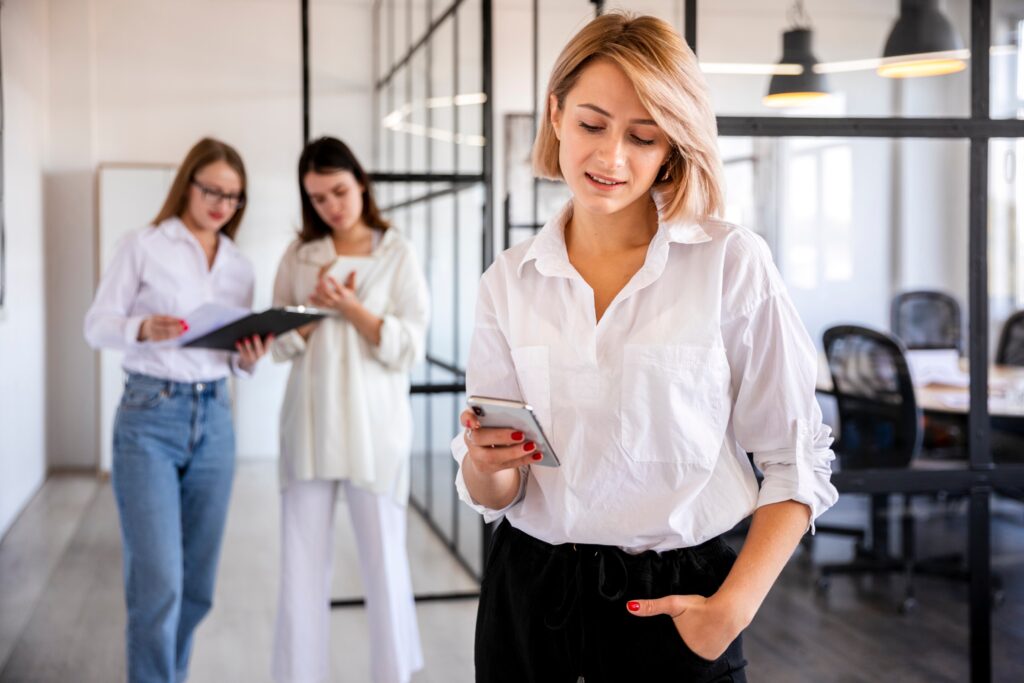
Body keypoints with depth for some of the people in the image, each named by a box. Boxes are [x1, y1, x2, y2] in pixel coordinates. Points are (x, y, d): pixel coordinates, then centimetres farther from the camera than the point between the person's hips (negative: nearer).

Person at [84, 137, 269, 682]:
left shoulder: (239, 266, 12)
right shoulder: (143, 247, 0)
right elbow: (97, 326, -2)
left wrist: (247, 359, -8)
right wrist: (142, 328, -23)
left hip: (215, 419, 5)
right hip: (150, 416, -5)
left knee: (197, 583, 8)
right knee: (158, 581, -11)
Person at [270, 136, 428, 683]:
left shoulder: (397, 253, 1)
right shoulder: (299, 255, 10)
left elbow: (409, 347, -5)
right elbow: (279, 342, 6)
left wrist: (351, 307, -15)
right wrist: (319, 306, -10)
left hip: (373, 423, -3)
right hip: (309, 422, 3)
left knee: (383, 557, 3)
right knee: (302, 560, 4)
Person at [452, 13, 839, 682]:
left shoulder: (733, 263, -10)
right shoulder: (510, 280, 0)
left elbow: (797, 464, -6)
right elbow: (490, 493, 2)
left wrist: (733, 607, -14)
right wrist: (488, 466, -19)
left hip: (675, 601, -3)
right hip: (529, 594, 3)